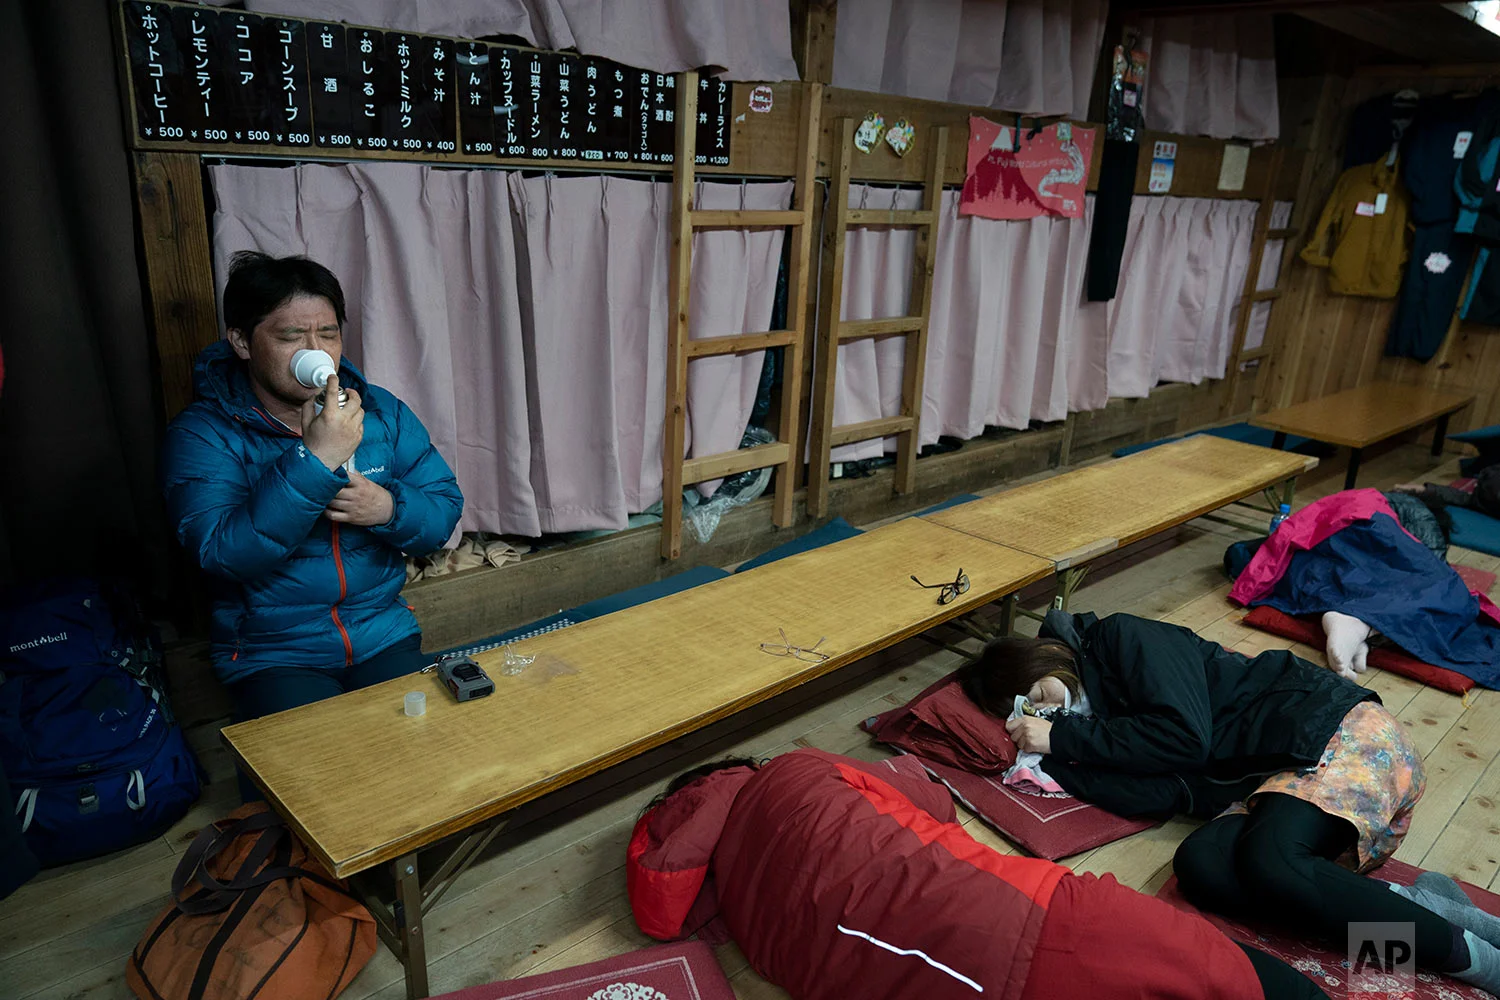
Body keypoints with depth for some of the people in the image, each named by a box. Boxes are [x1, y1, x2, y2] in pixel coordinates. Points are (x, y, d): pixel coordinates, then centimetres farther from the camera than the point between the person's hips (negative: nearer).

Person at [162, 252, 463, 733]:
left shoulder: (381, 411, 4)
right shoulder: (200, 435, -8)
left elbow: (444, 509, 4)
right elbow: (223, 554, -22)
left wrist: (388, 508, -18)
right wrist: (315, 459, -28)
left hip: (385, 638, 3)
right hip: (271, 654, -3)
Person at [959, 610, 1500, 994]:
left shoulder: (1121, 638, -4)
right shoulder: (1101, 723, 13)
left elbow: (1185, 733, -16)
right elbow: (1166, 792, -5)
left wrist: (1066, 737, -10)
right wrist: (1052, 758, -7)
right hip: (1275, 783, 7)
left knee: (1267, 858, -33)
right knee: (1199, 864, -22)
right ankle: (1413, 902, -15)